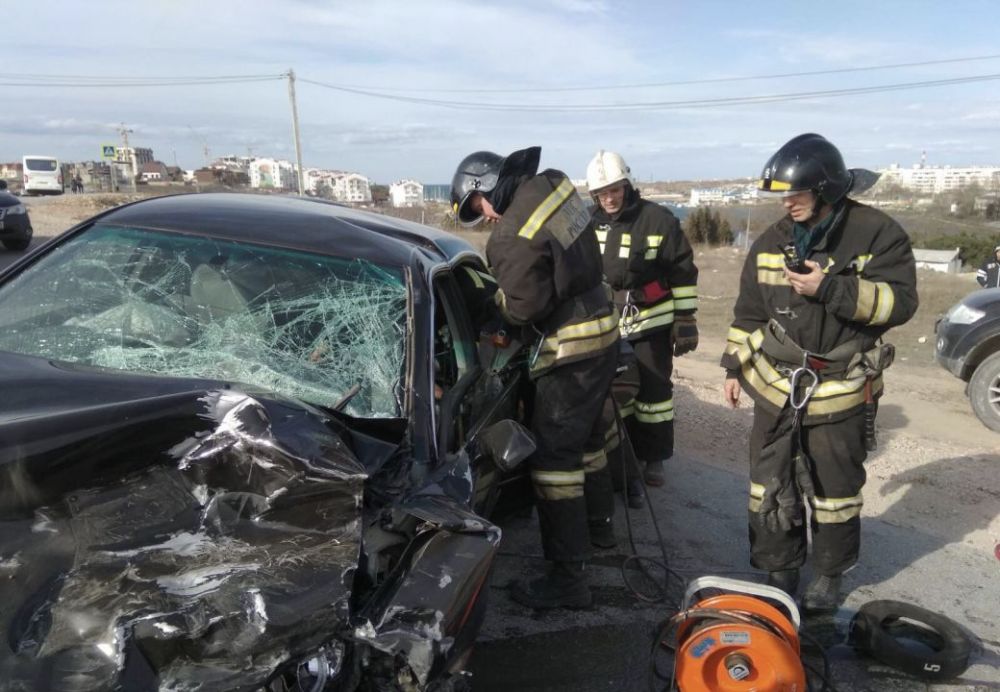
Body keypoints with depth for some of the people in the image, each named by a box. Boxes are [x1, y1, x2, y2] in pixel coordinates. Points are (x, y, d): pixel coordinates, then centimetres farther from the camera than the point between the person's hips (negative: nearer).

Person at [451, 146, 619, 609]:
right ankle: (598, 522, 44)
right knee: (586, 435, 24)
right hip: (602, 329, 10)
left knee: (553, 456, -4)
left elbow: (525, 306, -18)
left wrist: (497, 297, 2)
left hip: (570, 348, -9)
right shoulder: (553, 184, 6)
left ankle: (568, 577, 2)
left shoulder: (513, 235, -21)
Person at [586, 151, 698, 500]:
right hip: (606, 325, 4)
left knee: (654, 391, 6)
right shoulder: (589, 224, 6)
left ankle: (654, 457, 22)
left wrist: (686, 321, -7)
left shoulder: (658, 219, -8)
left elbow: (683, 273, -6)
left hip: (651, 321, -3)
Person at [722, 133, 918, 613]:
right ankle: (777, 573, 26)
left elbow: (900, 301, -17)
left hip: (841, 391, -4)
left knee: (834, 492, 12)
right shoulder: (770, 243, 5)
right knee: (770, 488, 10)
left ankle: (829, 578, 31)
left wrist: (829, 289, -26)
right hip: (775, 386, 4)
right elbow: (748, 312, 11)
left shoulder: (877, 234, -9)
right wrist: (734, 367, 11)